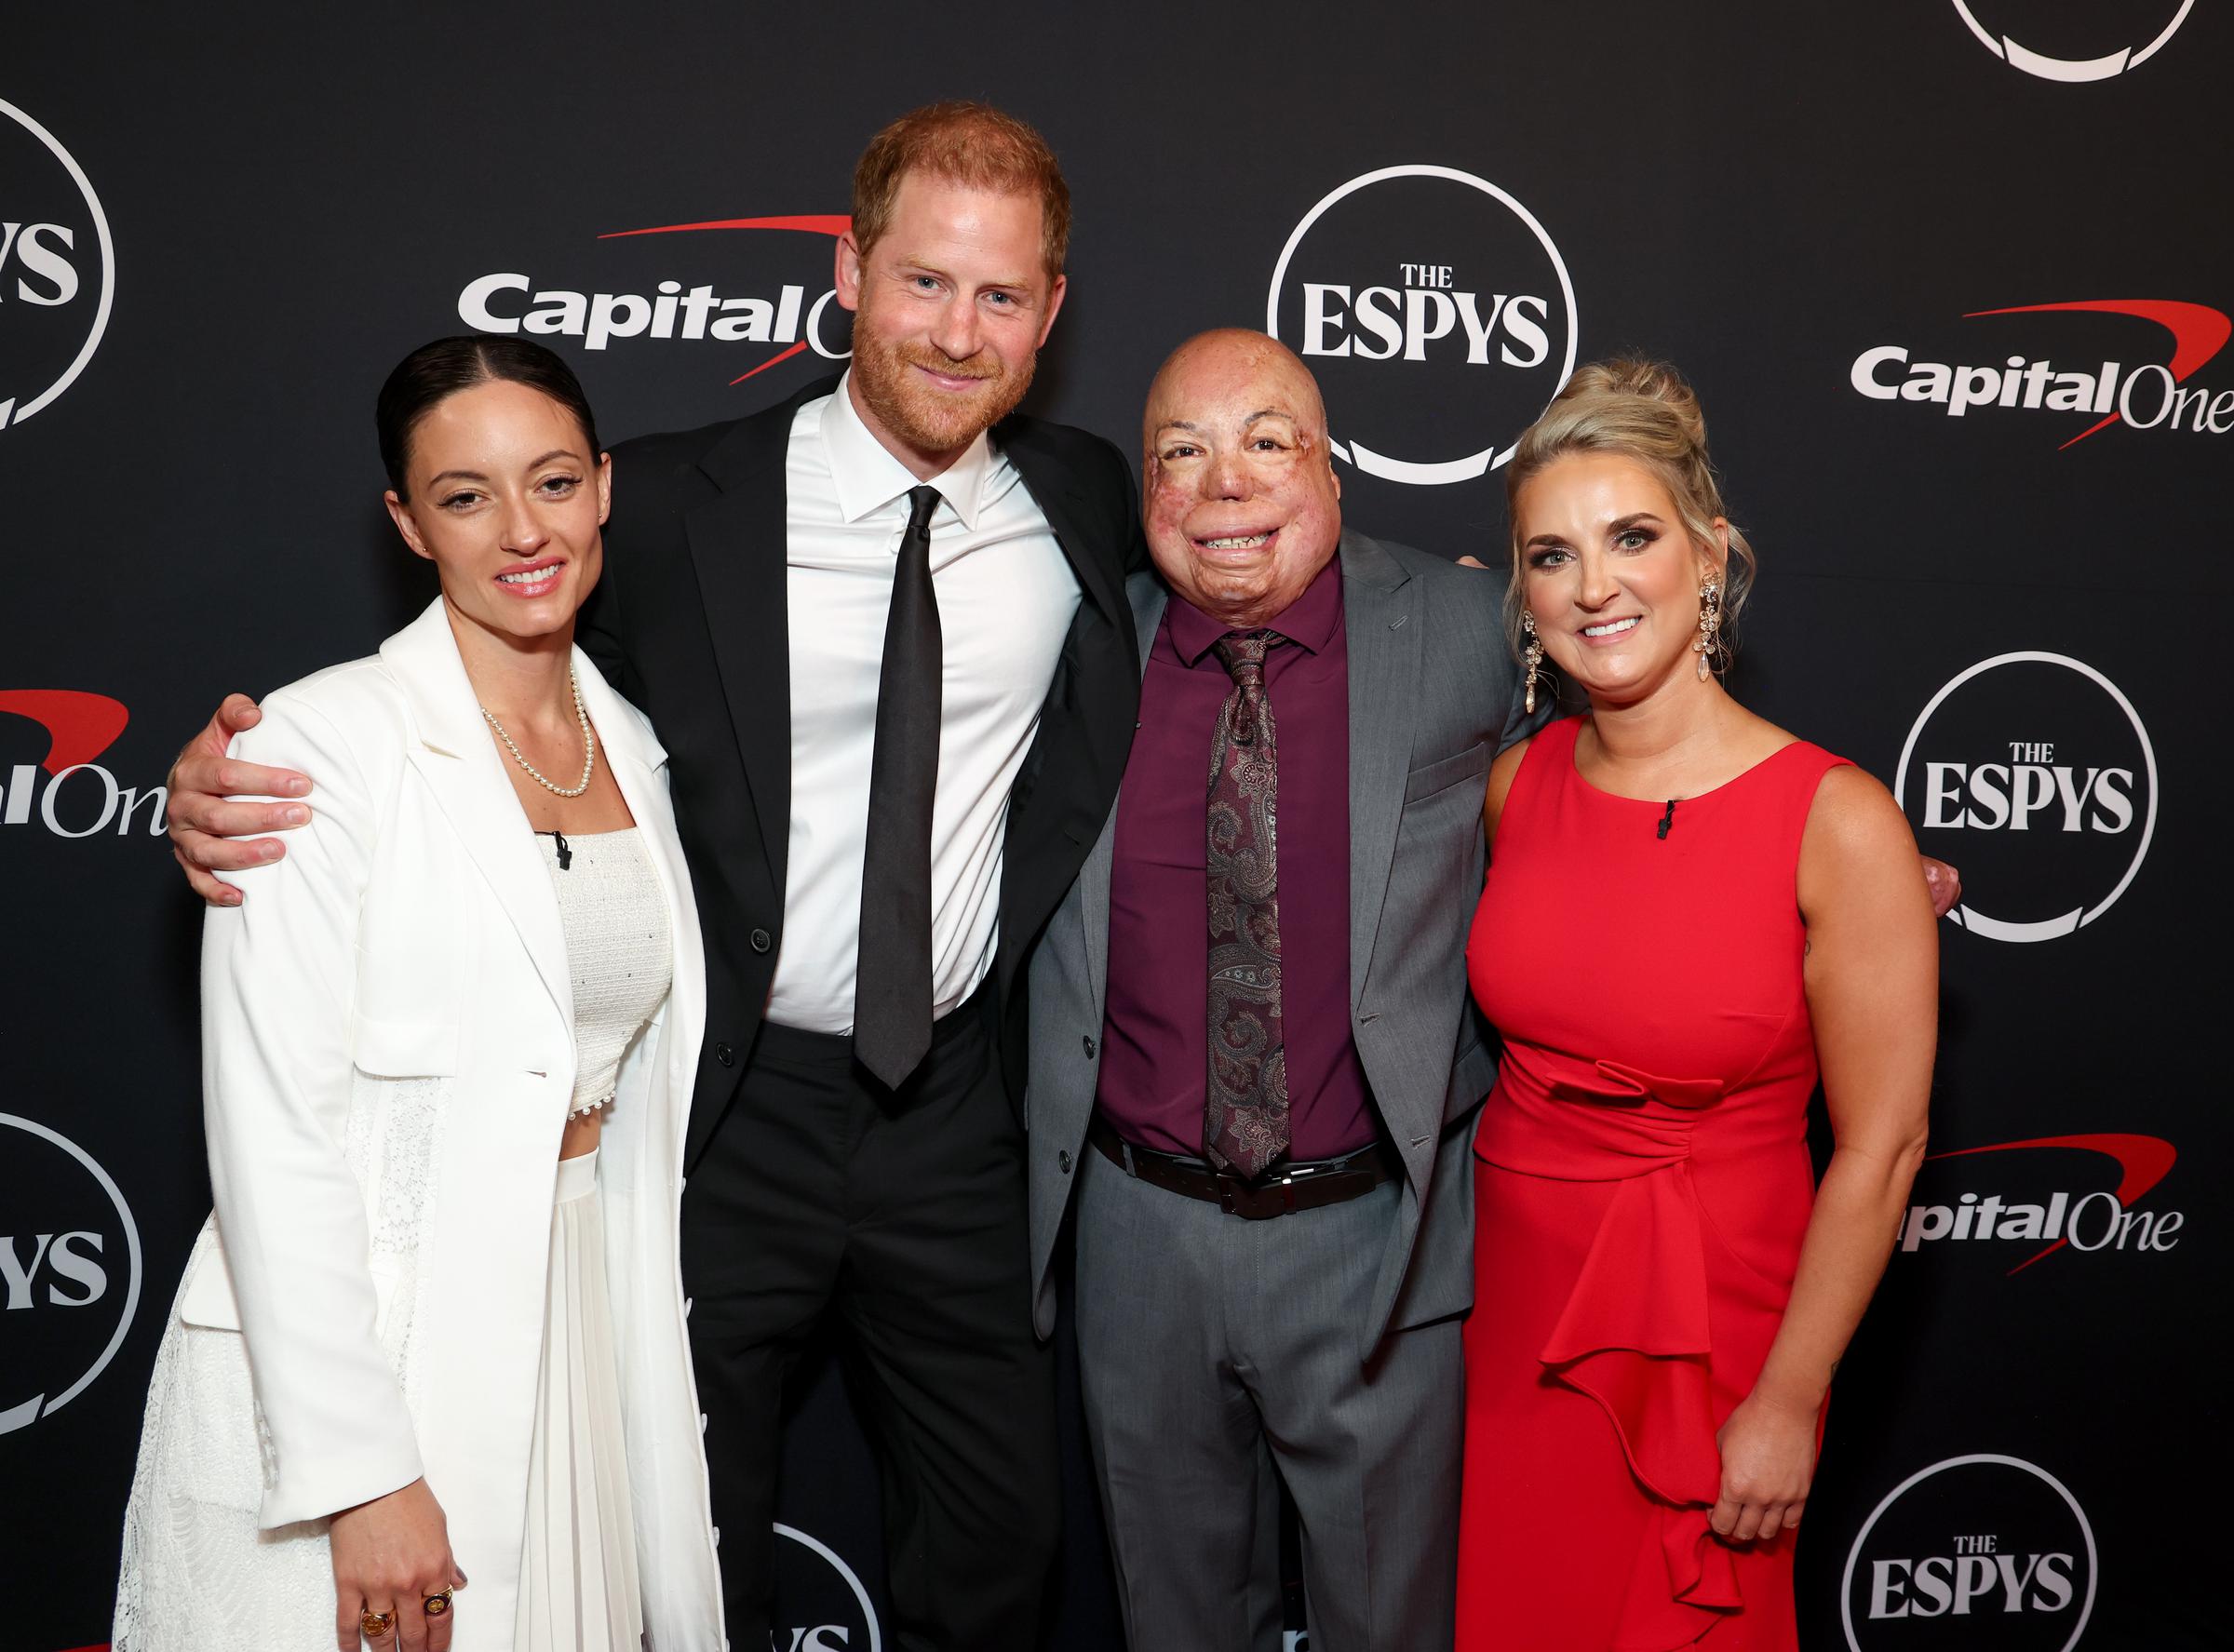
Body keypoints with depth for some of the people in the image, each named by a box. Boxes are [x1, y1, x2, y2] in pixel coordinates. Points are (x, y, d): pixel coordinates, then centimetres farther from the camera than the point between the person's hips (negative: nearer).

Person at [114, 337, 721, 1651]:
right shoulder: (325, 744, -13)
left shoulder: (632, 748, 6)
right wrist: (361, 1475, -19)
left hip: (581, 1337, 6)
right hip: (351, 1354, -5)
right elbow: (276, 1138, -17)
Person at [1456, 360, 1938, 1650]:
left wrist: (1788, 1403, -11)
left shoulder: (1840, 822, -17)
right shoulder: (1516, 784, -4)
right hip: (1508, 1299, 4)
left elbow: (1881, 1148, -14)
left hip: (1709, 1327, -4)